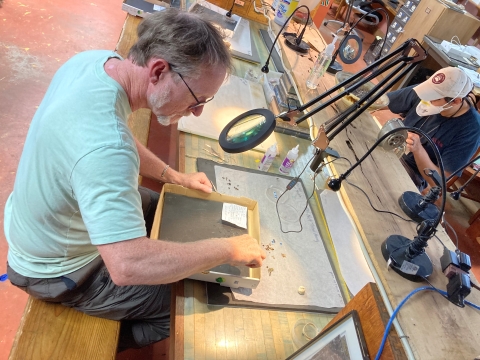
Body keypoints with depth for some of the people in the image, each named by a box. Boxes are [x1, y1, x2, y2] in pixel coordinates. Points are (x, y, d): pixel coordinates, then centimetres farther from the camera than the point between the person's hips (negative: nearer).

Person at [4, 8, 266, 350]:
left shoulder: (94, 60, -13)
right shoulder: (104, 144, -42)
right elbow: (128, 267, -46)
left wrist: (174, 176, -2)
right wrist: (229, 249, -33)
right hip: (58, 271, -8)